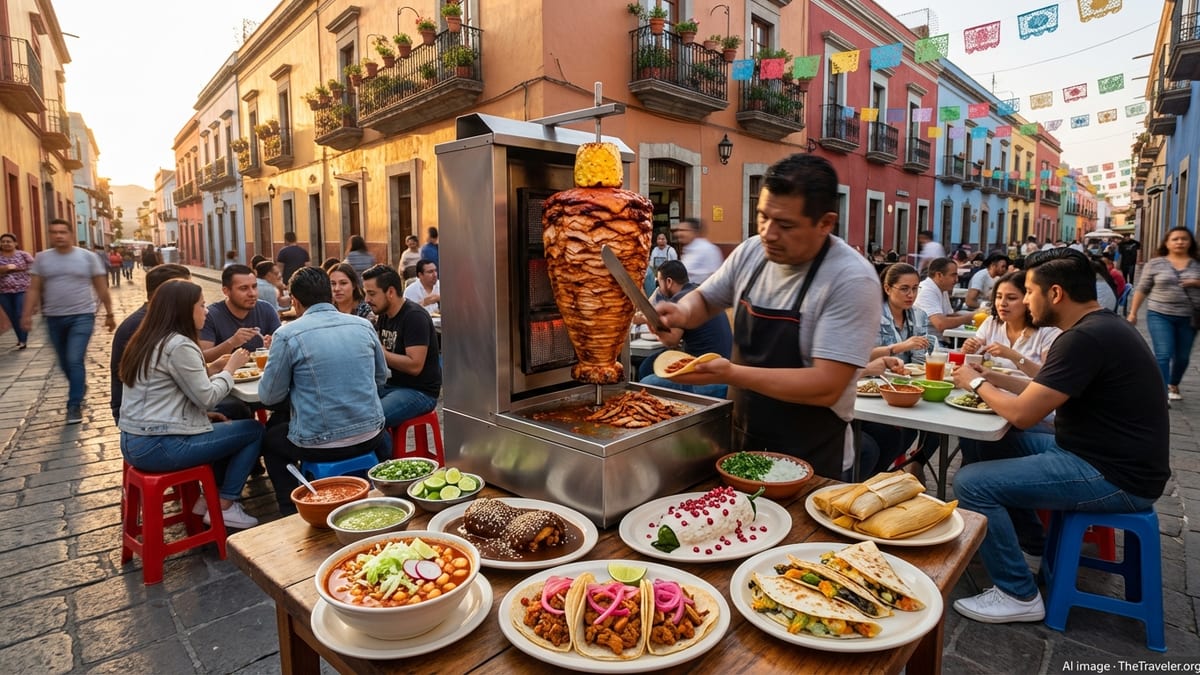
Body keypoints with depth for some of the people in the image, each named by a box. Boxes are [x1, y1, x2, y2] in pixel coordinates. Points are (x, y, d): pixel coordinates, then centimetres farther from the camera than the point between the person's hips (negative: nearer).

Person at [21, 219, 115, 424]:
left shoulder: (87, 257, -2)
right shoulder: (42, 258, 4)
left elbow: (101, 288, 1)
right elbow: (34, 289, 5)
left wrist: (109, 313, 3)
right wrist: (27, 314, -2)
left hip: (82, 316, -3)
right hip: (54, 318, 4)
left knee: (75, 361, -11)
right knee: (64, 363, 14)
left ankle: (75, 405, -4)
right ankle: (80, 388, 37)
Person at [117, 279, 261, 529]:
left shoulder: (147, 341, 12)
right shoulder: (179, 346, -17)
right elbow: (207, 396, -14)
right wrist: (230, 368, -1)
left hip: (133, 442, 10)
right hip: (158, 448, -10)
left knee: (227, 420, 22)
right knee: (254, 430, -3)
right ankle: (224, 506, 4)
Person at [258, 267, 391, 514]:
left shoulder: (287, 335, -11)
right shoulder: (363, 325, 0)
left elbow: (269, 396, -2)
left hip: (320, 444, -3)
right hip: (369, 436, 3)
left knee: (270, 439, 28)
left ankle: (292, 512, 30)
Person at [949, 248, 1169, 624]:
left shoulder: (1085, 338, -23)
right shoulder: (1102, 326, 9)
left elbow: (1022, 414, -23)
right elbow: (1043, 392, 14)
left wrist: (976, 383, -7)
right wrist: (991, 377, 5)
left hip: (1113, 478, -10)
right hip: (1109, 456, 10)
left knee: (971, 483, -17)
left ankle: (1018, 596, -1)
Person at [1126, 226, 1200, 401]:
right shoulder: (1155, 264, 0)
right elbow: (1141, 289, 3)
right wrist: (1133, 312, 1)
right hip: (1160, 316, -2)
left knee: (1183, 356, 12)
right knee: (1163, 355, -10)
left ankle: (1173, 385, 34)